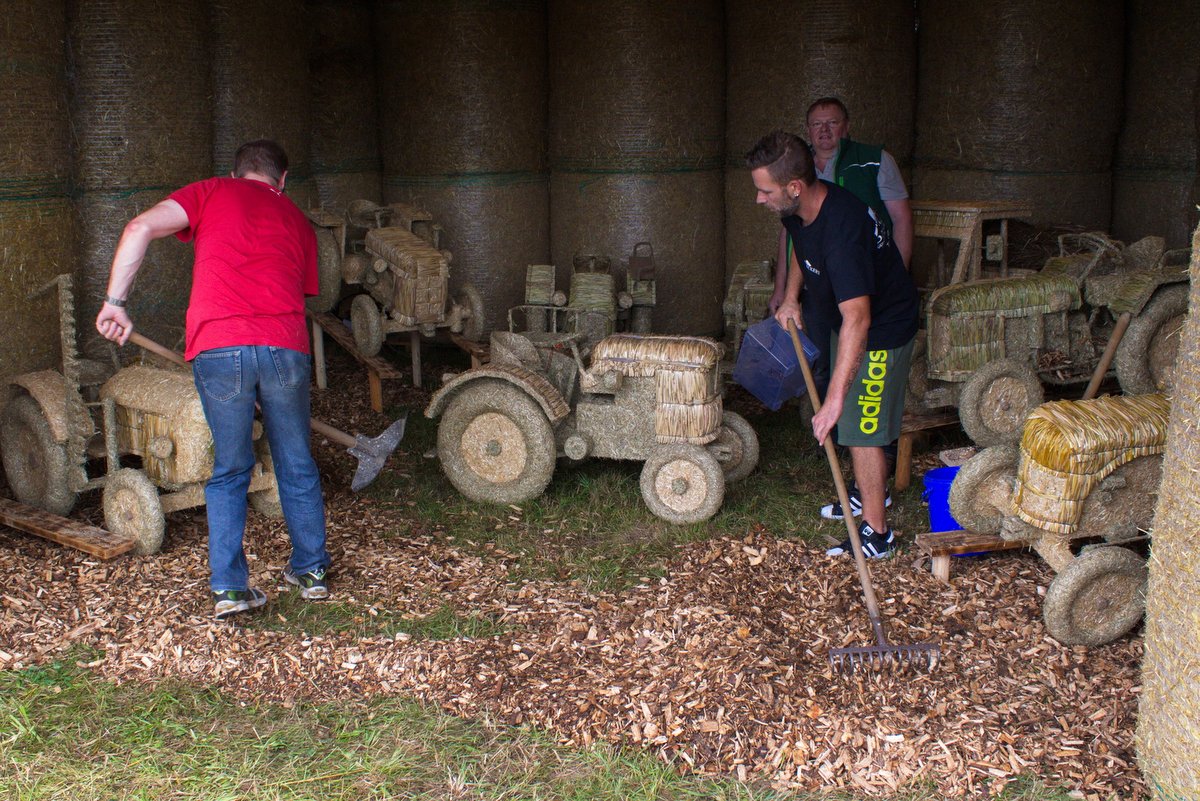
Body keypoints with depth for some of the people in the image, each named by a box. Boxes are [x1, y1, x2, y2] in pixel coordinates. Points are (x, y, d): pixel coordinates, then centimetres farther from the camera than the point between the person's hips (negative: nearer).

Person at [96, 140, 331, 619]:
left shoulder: (212, 192, 17)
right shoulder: (297, 221, 26)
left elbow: (141, 229, 2)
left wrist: (115, 302, 4)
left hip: (218, 348, -1)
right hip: (284, 347, 2)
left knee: (229, 470, 14)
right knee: (296, 466, 19)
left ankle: (229, 587, 15)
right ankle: (311, 570, 32)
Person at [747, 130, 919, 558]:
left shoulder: (841, 227, -39)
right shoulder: (800, 209, -10)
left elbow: (857, 318, -46)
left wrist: (835, 399, -49)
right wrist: (791, 297, 5)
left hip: (882, 329, -9)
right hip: (844, 321, 9)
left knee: (861, 428, -7)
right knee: (856, 424, 22)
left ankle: (877, 533, 4)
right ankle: (869, 492, 42)